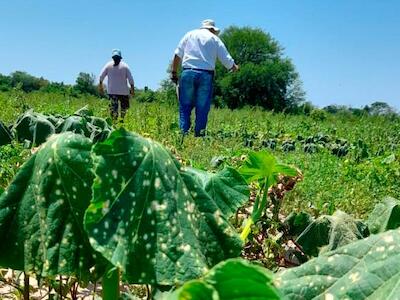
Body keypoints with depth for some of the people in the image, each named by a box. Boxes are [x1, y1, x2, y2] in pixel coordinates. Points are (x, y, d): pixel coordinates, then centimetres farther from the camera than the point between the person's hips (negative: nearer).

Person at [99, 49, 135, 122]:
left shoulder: (108, 65, 3)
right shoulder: (125, 66, 1)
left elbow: (101, 76, 1)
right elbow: (130, 78, -2)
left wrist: (100, 86, 13)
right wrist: (132, 89, 5)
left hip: (112, 91, 1)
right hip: (123, 91, -1)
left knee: (113, 107, 1)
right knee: (124, 106, 15)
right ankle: (121, 119, 3)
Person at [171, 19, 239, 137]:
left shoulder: (190, 34, 16)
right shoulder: (214, 38, 12)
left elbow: (177, 54, 8)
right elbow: (226, 59, 11)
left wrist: (173, 72, 11)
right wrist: (234, 67, 29)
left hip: (188, 73, 1)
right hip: (206, 75, -1)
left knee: (185, 106, 4)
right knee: (202, 108, 4)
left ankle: (183, 134, -6)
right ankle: (199, 135, 4)